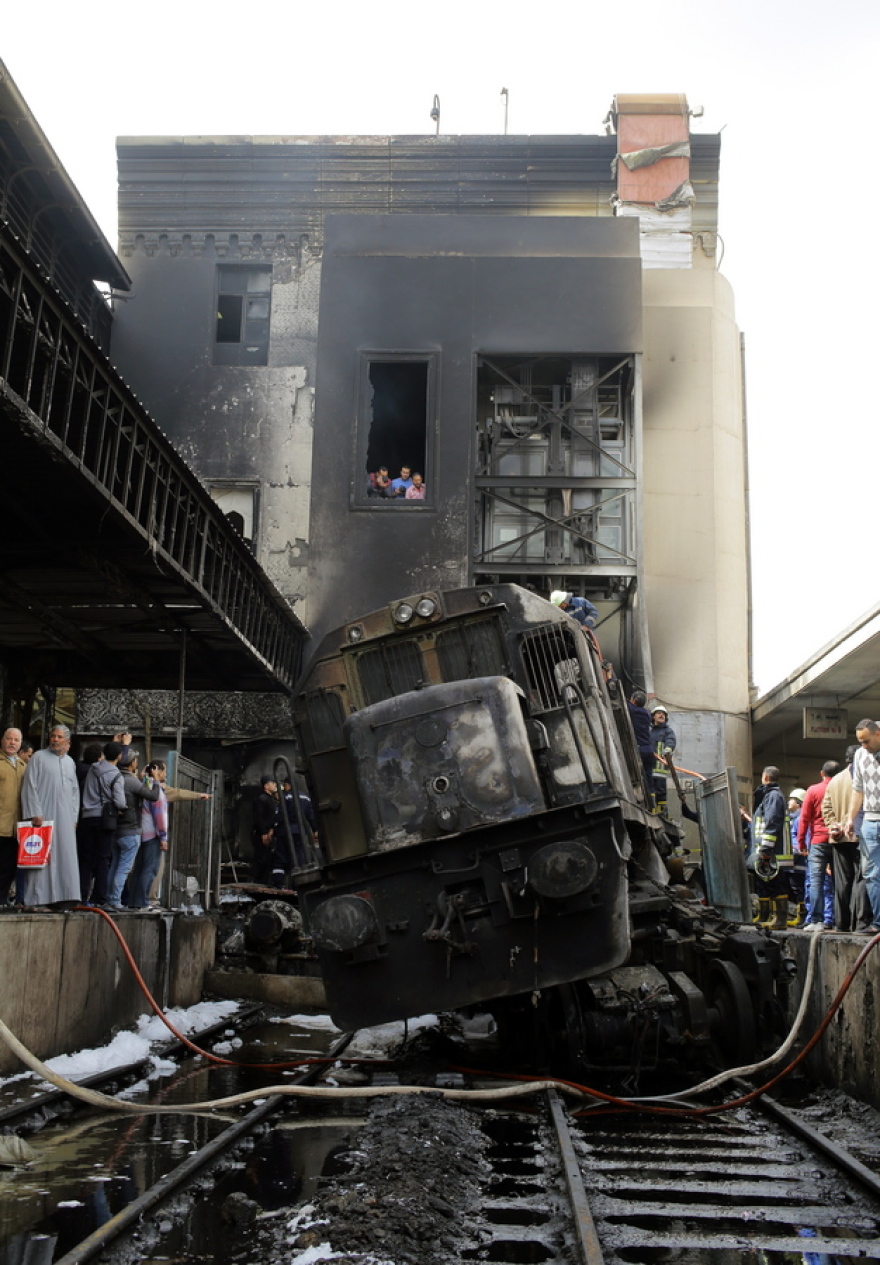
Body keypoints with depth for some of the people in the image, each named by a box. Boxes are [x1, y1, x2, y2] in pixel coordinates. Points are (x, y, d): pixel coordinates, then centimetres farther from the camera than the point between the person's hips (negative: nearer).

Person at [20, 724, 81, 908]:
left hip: (65, 819, 5)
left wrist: (74, 817, 9)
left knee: (66, 857, 1)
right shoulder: (38, 758, 1)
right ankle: (37, 898, -3)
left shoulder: (70, 762, 17)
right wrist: (35, 813, -13)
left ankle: (63, 896, 4)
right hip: (43, 816, -5)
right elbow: (30, 786, -5)